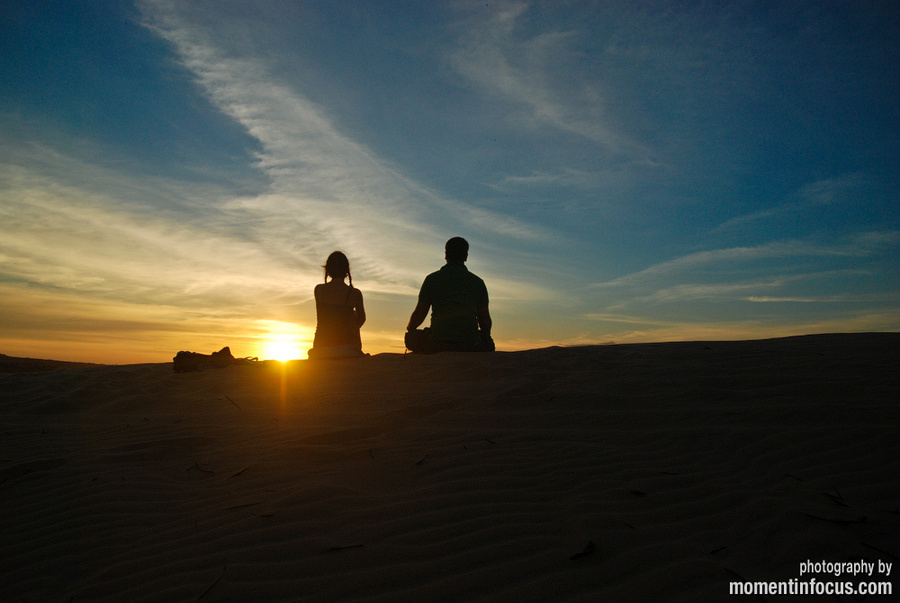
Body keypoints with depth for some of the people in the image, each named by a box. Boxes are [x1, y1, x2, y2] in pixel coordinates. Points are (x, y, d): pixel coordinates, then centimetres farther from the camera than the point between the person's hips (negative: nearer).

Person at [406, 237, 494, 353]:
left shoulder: (432, 279, 5)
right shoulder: (478, 282, 9)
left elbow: (419, 314, 6)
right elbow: (486, 321, 9)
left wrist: (409, 331, 28)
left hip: (437, 345, -1)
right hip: (470, 347, 1)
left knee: (413, 339, 28)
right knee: (487, 343, 32)